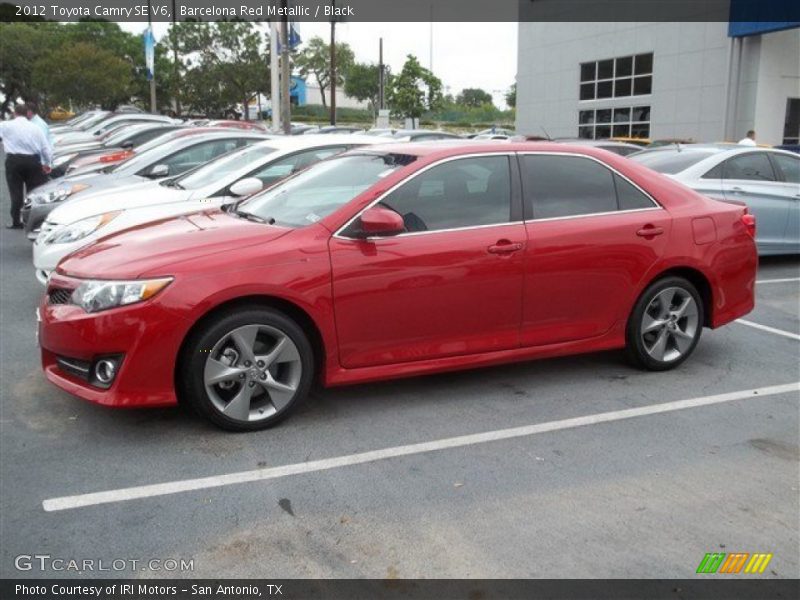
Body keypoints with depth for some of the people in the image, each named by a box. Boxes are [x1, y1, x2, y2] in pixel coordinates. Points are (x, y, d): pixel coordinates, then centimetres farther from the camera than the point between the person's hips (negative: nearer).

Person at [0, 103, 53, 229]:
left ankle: (16, 222, 6)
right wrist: (47, 164, 16)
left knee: (16, 192, 4)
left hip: (14, 161, -2)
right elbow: (46, 148, 4)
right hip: (33, 161, 2)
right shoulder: (35, 127, 3)